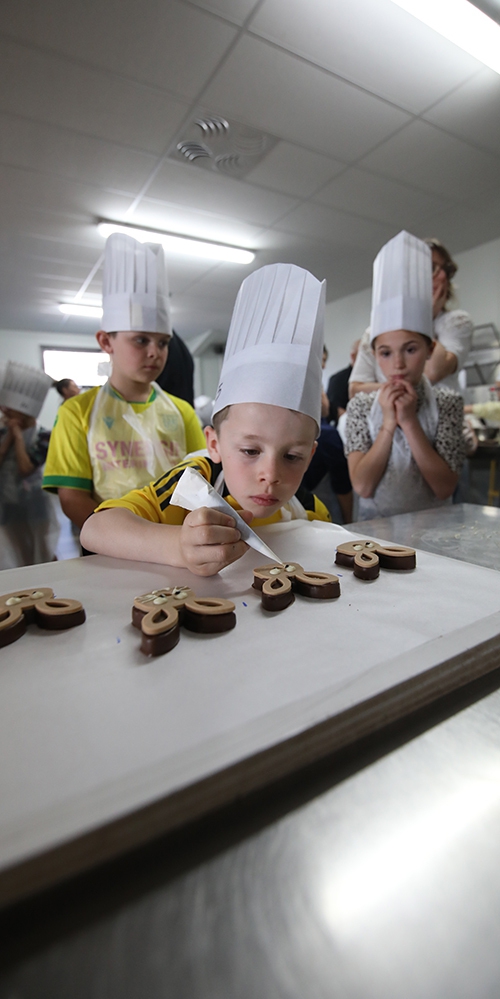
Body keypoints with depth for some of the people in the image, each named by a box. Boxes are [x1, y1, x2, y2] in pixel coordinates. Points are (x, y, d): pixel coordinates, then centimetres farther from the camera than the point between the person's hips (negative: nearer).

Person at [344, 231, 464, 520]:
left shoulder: (448, 402, -2)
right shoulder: (361, 405, -2)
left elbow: (444, 488, -10)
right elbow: (362, 485, -9)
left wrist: (409, 421, -14)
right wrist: (389, 423, -15)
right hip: (376, 523, 0)